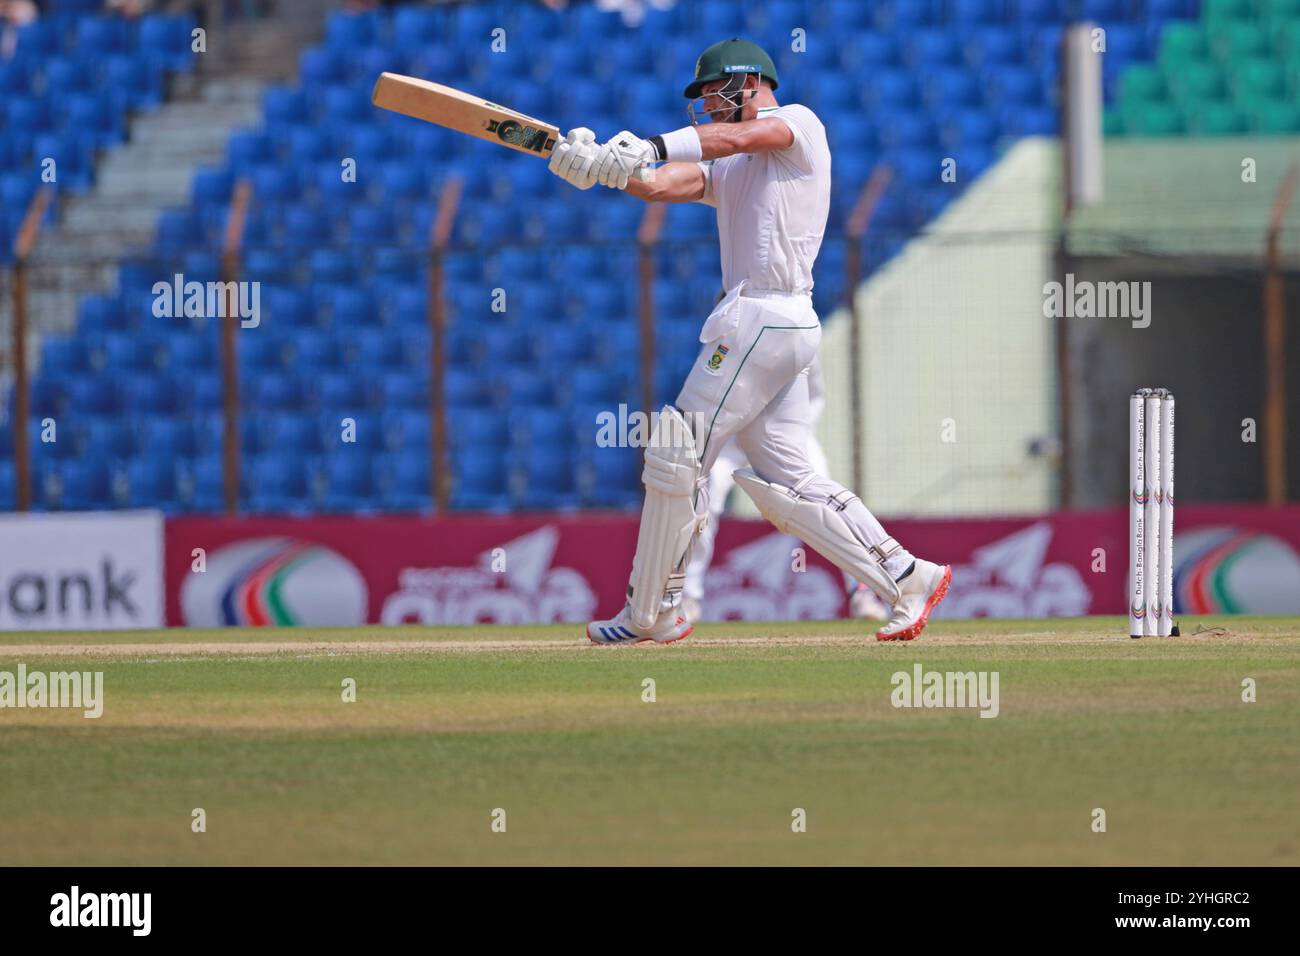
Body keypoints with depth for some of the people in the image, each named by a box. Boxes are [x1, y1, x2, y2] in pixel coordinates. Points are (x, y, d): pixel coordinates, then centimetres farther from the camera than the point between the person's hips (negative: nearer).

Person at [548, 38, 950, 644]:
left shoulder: (799, 124, 1)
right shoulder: (726, 169, 25)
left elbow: (736, 137, -20)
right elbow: (658, 186, 9)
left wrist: (651, 148, -36)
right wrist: (595, 162, -10)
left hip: (765, 316, -9)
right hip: (773, 322, 9)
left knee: (677, 458, -5)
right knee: (786, 484, 5)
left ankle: (650, 614, 2)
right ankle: (905, 577, 2)